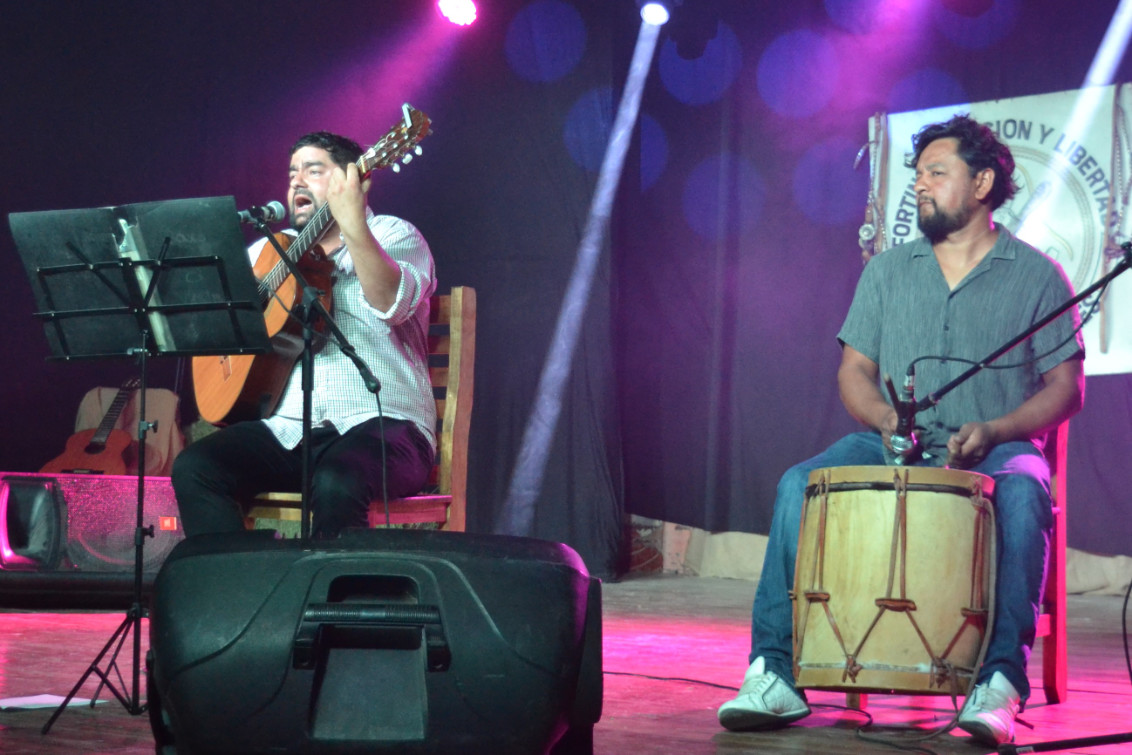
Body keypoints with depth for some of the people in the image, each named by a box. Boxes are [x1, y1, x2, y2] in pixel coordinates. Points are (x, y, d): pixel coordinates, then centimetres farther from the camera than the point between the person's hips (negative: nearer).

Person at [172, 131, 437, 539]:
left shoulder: (391, 236, 5)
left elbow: (392, 305, -17)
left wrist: (353, 227, -31)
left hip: (378, 426, -5)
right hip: (286, 428, 5)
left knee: (336, 483, -37)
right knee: (194, 467, -20)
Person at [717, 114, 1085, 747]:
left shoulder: (1036, 276, 5)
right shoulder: (888, 272, 15)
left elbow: (1065, 387, 1)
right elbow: (854, 371, 13)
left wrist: (994, 430, -16)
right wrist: (885, 417, -10)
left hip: (996, 451, -3)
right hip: (892, 448, 3)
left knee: (1022, 494, -38)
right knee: (799, 485, -24)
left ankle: (1002, 681, -40)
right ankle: (775, 674, -27)